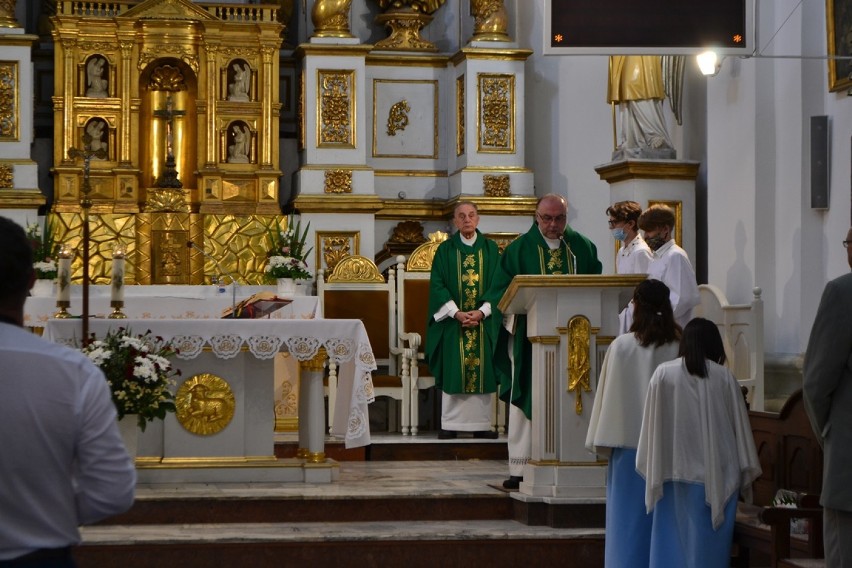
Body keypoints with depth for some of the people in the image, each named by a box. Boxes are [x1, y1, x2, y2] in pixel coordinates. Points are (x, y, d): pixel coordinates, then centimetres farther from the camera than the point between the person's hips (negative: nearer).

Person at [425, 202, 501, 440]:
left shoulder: (490, 249, 7)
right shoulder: (445, 250, 5)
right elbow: (437, 285, -2)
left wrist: (482, 312, -12)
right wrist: (456, 313, -14)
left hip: (484, 319, 1)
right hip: (453, 321, -1)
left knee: (482, 371, 0)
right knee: (453, 373, -3)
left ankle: (482, 424, 4)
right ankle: (450, 425, 0)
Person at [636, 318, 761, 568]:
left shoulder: (663, 374, -1)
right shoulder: (724, 378, -3)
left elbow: (652, 426, 2)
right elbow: (739, 426, 1)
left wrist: (654, 473, 10)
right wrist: (745, 475, 8)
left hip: (675, 474, 1)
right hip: (716, 477, -1)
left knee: (672, 547, 6)